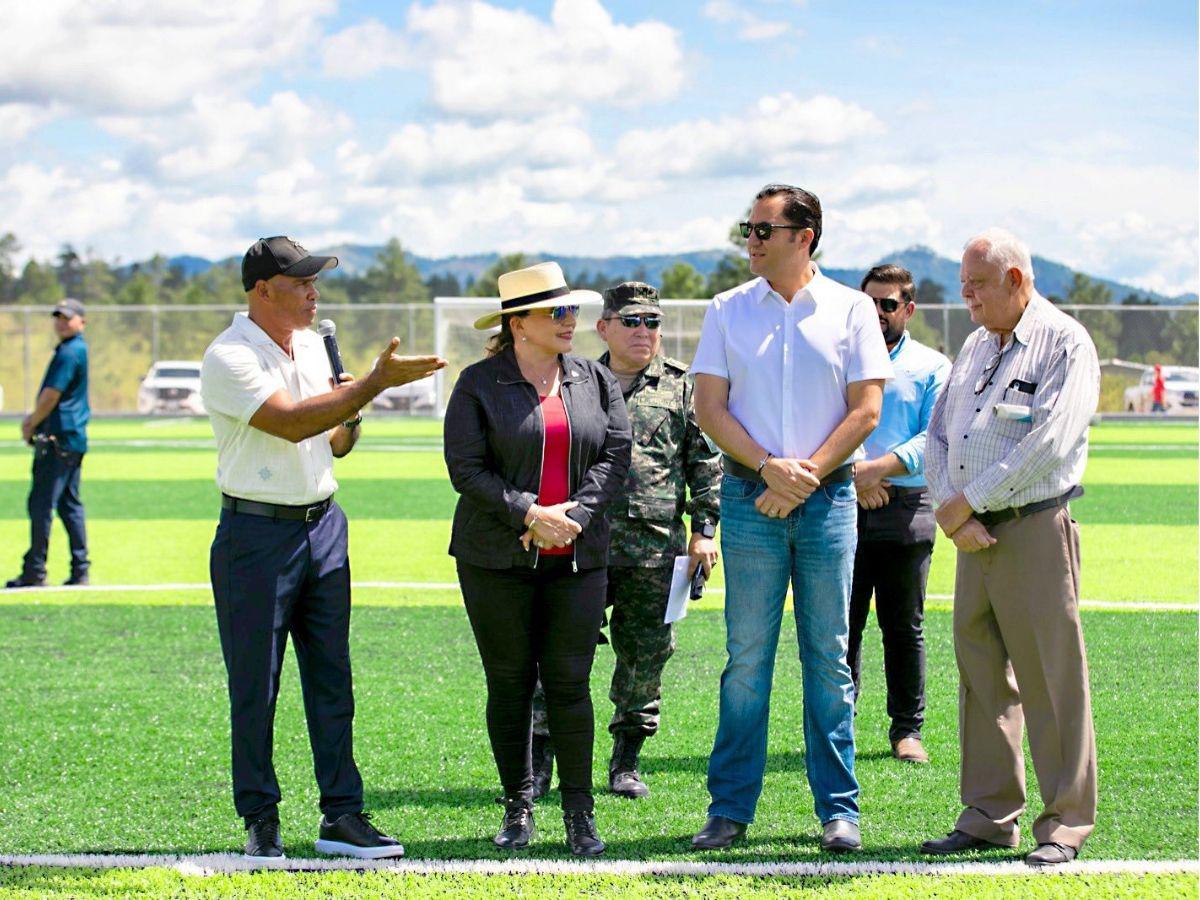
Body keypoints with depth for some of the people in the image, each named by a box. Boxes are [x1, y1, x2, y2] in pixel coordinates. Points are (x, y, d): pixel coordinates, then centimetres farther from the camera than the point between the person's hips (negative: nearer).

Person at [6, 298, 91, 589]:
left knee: (42, 503, -8)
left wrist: (31, 426, -3)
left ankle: (35, 572, -9)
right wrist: (34, 417, 11)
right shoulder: (79, 350, 18)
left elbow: (51, 395, -16)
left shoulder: (69, 352, -14)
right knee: (70, 504, 12)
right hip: (75, 437, 10)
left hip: (58, 438, -10)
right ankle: (80, 570, 11)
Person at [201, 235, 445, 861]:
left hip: (323, 526, 7)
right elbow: (290, 422, -25)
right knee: (255, 685, 1)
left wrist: (351, 418, -4)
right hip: (256, 534, -7)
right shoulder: (229, 358, -13)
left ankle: (342, 815, 9)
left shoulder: (313, 347, 12)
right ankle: (260, 820, 10)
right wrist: (373, 384, -27)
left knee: (332, 677, 6)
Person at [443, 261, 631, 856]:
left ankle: (579, 814, 6)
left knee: (569, 683, -1)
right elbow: (466, 468, -7)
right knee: (509, 684, 3)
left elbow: (615, 457, 4)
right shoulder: (479, 384, -1)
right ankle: (517, 809, 14)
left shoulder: (596, 381, 10)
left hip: (578, 558, 2)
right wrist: (529, 515, -15)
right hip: (497, 560, -2)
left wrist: (575, 515, -11)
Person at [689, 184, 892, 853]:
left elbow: (866, 410, -1)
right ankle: (731, 809, 8)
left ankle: (839, 810, 8)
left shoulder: (851, 310, 3)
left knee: (829, 659, 3)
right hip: (751, 497, 1)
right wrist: (769, 468, -11)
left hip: (828, 497, -1)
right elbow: (710, 406, 2)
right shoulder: (729, 310, 7)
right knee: (746, 659, 2)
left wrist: (807, 474, -10)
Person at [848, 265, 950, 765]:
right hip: (842, 508, 1)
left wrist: (881, 467, -16)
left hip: (906, 511, -1)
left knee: (904, 627, 5)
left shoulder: (933, 368, 9)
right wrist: (851, 473, -14)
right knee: (840, 624, 0)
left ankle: (907, 729, 12)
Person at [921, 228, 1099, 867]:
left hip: (1035, 531, -7)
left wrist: (968, 500, -12)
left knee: (1050, 681, -4)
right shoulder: (974, 347, 18)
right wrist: (953, 513, -2)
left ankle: (1065, 824, 2)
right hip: (976, 534, 7)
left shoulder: (1064, 343, -5)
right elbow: (938, 434, 15)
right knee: (981, 676, 9)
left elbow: (1048, 443, -16)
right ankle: (990, 815, 16)